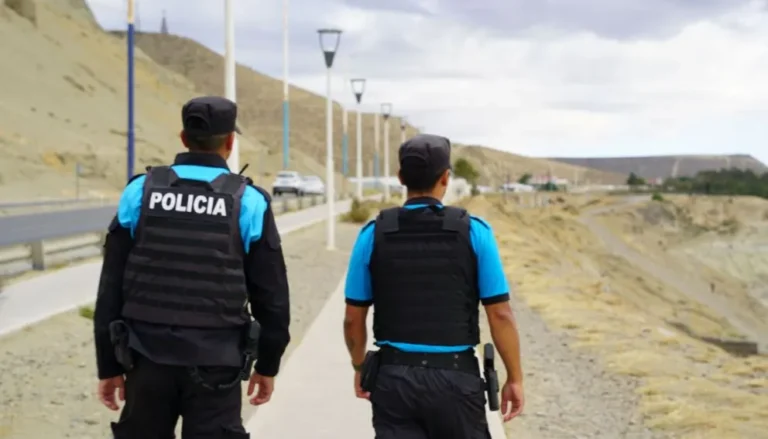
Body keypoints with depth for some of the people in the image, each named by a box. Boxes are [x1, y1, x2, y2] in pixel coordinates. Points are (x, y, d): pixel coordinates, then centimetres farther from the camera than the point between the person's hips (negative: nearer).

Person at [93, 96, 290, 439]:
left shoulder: (140, 192, 2)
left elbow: (111, 287, 2)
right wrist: (267, 365, 12)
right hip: (214, 364, -2)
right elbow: (271, 295, 1)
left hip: (148, 358, 2)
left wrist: (108, 365, 9)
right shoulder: (248, 202, -3)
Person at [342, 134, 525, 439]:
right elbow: (500, 314, -6)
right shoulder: (474, 231, -5)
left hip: (394, 378, 1)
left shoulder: (374, 234, 0)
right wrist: (515, 377, 4)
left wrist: (360, 368, 21)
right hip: (456, 378, -1)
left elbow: (353, 318, 5)